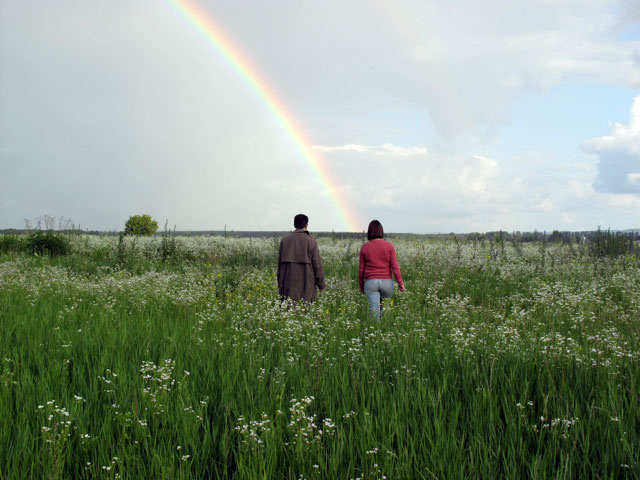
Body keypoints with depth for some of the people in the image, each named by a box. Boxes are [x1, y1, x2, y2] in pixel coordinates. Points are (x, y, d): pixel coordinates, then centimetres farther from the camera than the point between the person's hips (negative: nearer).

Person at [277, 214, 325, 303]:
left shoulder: (285, 240, 5)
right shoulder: (311, 241, -3)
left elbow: (280, 263, 7)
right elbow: (317, 264, -4)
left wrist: (280, 285, 13)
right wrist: (321, 284, 5)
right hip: (306, 285, -2)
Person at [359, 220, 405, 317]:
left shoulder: (365, 247, 1)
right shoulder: (389, 246, -1)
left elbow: (361, 269, 5)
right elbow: (395, 266, -6)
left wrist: (361, 286, 16)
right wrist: (400, 283, 1)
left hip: (371, 282, -1)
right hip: (387, 282, 1)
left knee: (374, 311, -7)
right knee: (384, 309, 19)